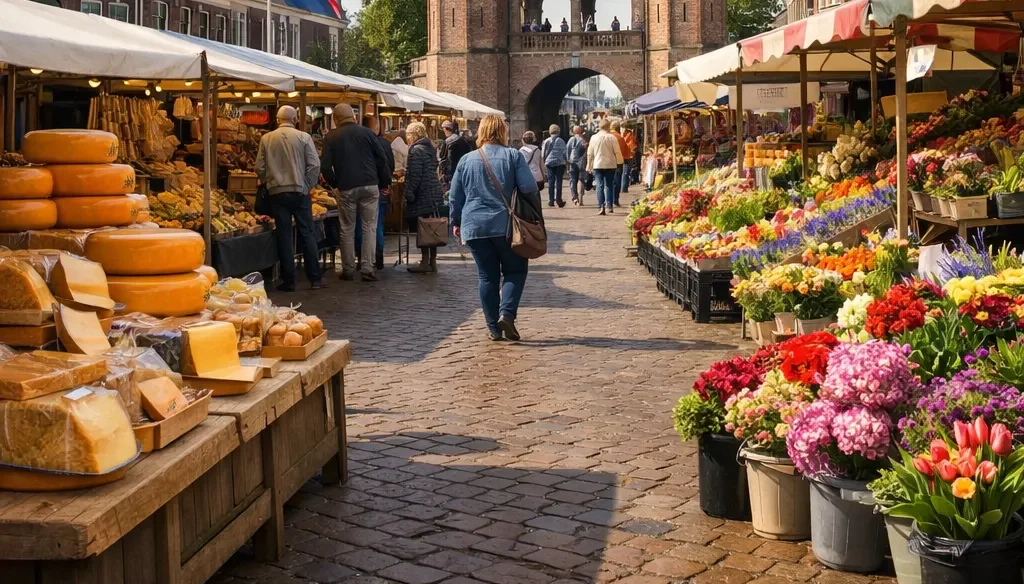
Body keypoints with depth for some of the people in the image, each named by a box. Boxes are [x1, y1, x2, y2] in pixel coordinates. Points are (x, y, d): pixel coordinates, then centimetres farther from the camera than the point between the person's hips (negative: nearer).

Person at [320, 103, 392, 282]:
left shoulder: (331, 137, 1)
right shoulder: (366, 133, 3)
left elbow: (325, 166, -3)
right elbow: (382, 160, 3)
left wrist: (334, 183, 13)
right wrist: (385, 183, 12)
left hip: (346, 188, 0)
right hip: (370, 186, 0)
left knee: (347, 230, 9)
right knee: (369, 227, 4)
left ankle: (348, 270, 13)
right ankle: (368, 269, -2)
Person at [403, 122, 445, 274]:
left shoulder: (416, 150, -13)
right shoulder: (431, 148, 14)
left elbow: (415, 175, -18)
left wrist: (409, 193, -14)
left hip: (422, 195, -9)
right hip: (435, 194, 9)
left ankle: (425, 263, -3)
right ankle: (433, 261, 15)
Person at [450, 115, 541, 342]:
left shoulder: (467, 160, 6)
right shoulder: (513, 156, -3)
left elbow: (455, 196, 10)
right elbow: (530, 189, -9)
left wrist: (457, 222, 22)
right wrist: (535, 213, 7)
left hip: (475, 227, 3)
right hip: (505, 226, -2)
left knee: (486, 276, 9)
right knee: (515, 270, 10)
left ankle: (493, 327, 9)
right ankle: (506, 313, -10)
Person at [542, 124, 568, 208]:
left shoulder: (546, 141, 3)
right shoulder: (560, 141, -5)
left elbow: (543, 153, 6)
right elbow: (564, 152, -4)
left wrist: (544, 161, 20)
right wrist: (567, 160, 10)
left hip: (549, 163, 2)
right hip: (559, 162, -2)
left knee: (551, 181, 6)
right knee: (558, 181, 1)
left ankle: (551, 200, 4)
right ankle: (558, 199, -2)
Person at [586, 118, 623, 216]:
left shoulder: (594, 137, 0)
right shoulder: (612, 137, -7)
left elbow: (590, 153, 5)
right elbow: (617, 152, -4)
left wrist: (589, 166, 13)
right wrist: (619, 162, 10)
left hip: (598, 165, 1)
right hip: (610, 164, 0)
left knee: (600, 186, 0)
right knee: (609, 185, 11)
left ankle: (601, 207, -9)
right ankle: (609, 206, 10)